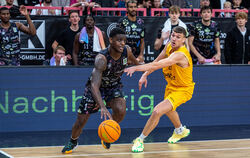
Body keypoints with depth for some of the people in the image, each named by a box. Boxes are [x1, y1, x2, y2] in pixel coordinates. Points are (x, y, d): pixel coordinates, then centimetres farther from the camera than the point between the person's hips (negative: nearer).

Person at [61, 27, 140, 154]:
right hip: (96, 86, -3)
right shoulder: (101, 59, -38)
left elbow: (132, 59, 7)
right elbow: (94, 85, -46)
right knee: (81, 120, 2)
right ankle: (73, 141, 35)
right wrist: (102, 107, -58)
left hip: (114, 85, 3)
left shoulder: (127, 51, -21)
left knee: (121, 110, -26)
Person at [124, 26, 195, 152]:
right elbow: (156, 62, 5)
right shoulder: (169, 47, -8)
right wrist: (145, 75, -7)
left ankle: (140, 140, -8)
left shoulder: (180, 54, -35)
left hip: (183, 90, -10)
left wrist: (136, 68, -48)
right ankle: (180, 130, 63)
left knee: (157, 111, -23)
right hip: (171, 85, 10)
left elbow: (157, 65, -45)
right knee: (168, 109, 34)